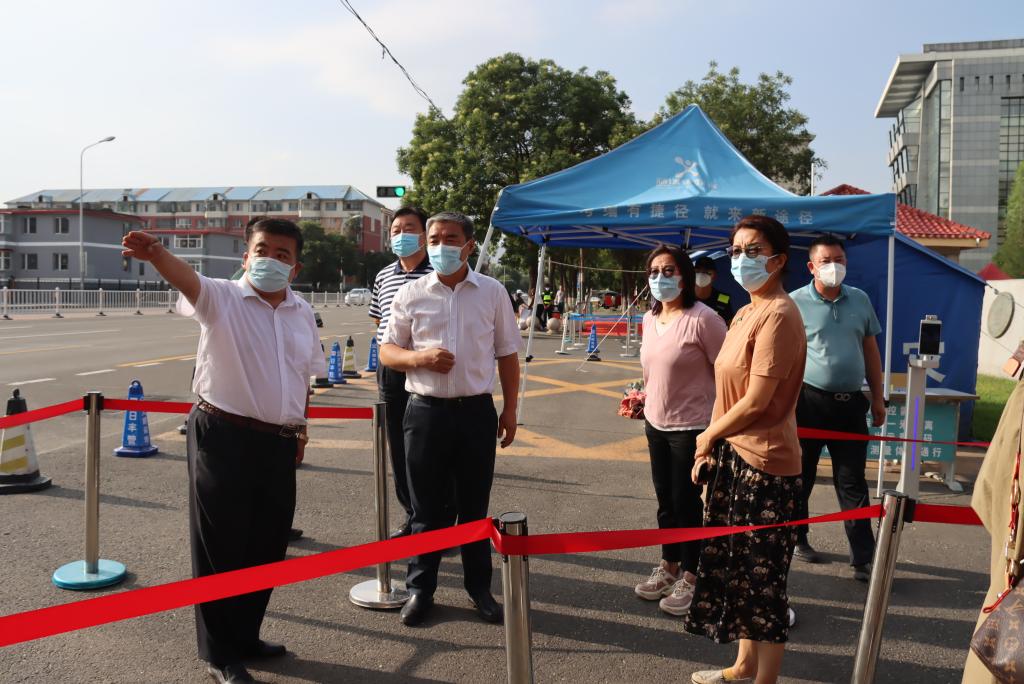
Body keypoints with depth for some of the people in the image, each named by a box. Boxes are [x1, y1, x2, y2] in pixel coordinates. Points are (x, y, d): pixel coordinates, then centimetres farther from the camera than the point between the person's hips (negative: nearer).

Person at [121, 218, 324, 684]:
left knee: (267, 545, 15)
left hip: (279, 443, 6)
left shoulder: (302, 313, 10)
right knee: (221, 547, 4)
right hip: (224, 437, -5)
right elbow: (188, 279, -29)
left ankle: (245, 636, 34)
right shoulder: (222, 298, -7)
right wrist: (157, 254, -49)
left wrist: (300, 427, 18)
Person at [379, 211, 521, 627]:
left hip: (476, 411, 0)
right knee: (426, 507, 8)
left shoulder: (493, 293, 3)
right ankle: (420, 588, 23)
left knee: (474, 506, 11)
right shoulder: (411, 294, 2)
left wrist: (510, 409, 5)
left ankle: (479, 587, 25)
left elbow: (507, 355, 8)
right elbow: (387, 352, 6)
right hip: (426, 410, 0)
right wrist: (418, 358, -15)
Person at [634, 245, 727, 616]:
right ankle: (669, 567, 35)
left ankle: (690, 578, 21)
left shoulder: (702, 318, -18)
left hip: (691, 427, -7)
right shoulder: (649, 318, 6)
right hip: (656, 423, 8)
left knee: (687, 503, 4)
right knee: (665, 501, 18)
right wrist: (643, 398, 9)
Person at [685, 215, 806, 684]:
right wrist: (709, 449, 7)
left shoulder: (778, 315, -17)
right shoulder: (744, 314, 13)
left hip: (763, 461, -10)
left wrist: (707, 436, -6)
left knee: (763, 575, 3)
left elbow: (757, 401, -20)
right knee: (738, 566, 18)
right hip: (733, 456, 10)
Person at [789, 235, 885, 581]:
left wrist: (877, 397, 13)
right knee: (800, 476, 10)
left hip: (851, 403, 4)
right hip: (809, 401, -4)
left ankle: (863, 558, 8)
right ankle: (794, 538, 28)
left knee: (853, 483, 5)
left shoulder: (860, 300, 9)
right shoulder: (796, 302, -6)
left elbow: (870, 351, 15)